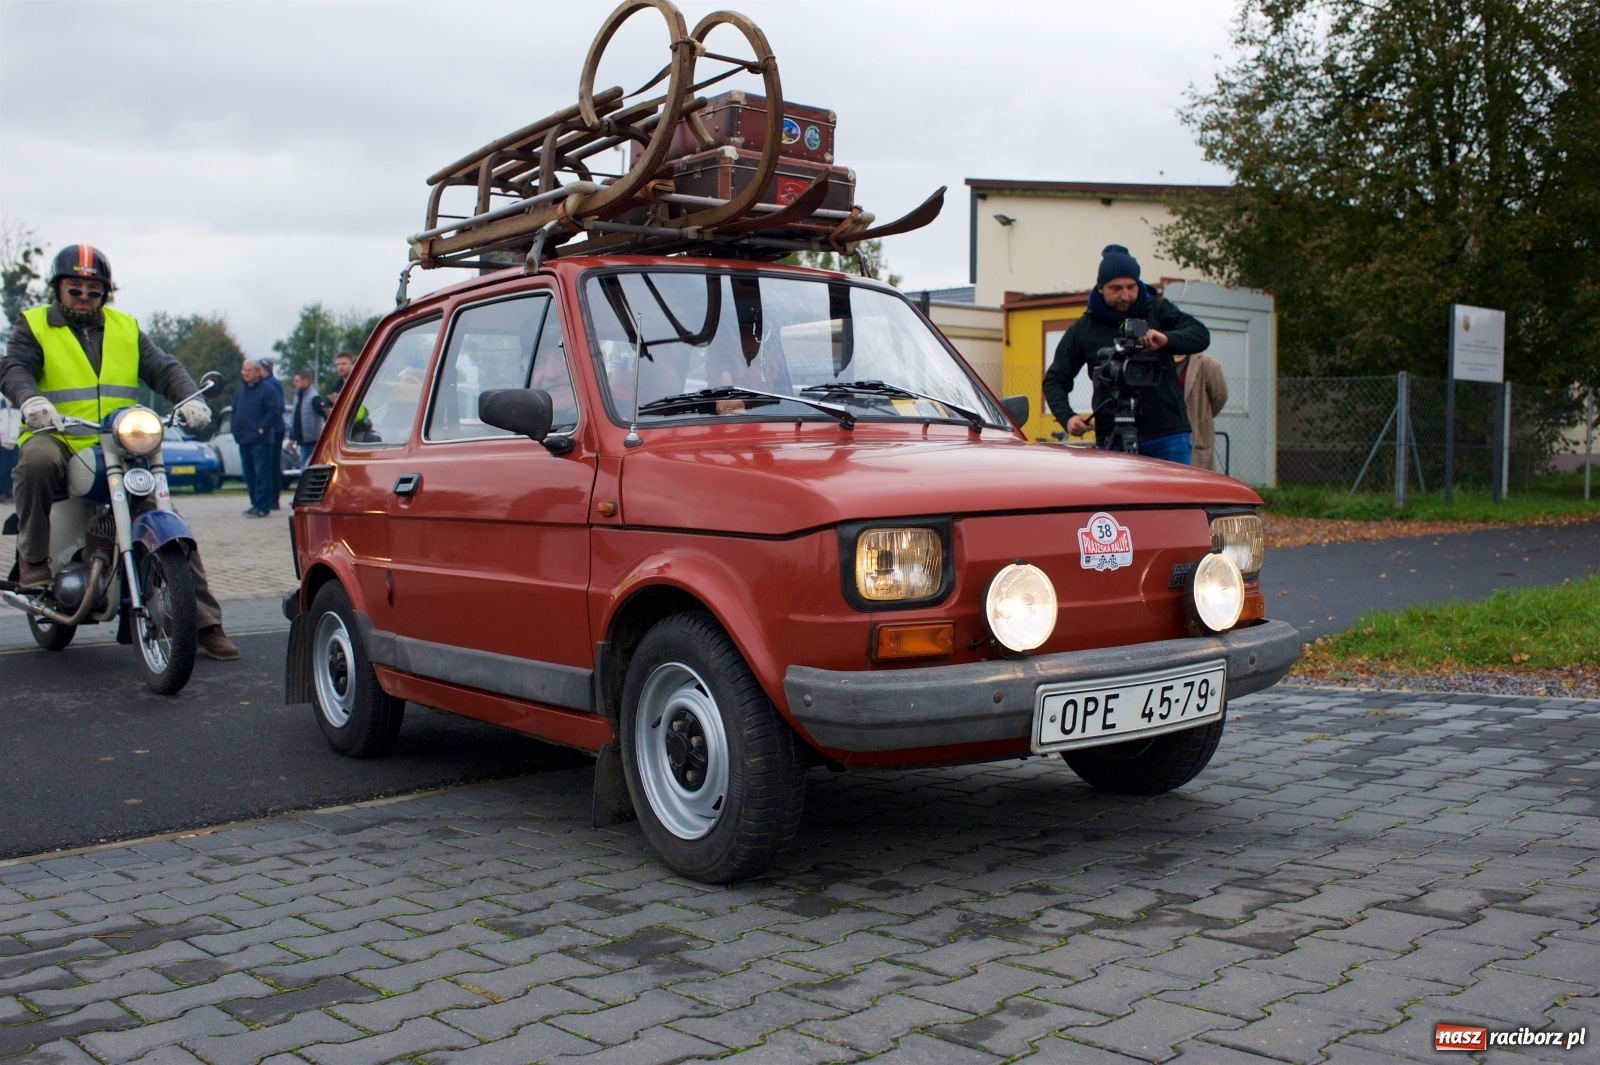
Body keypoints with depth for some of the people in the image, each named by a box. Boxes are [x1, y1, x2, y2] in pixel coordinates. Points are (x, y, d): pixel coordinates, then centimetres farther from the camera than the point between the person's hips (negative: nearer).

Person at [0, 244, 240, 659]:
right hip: (59, 441, -3)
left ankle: (206, 624, -2)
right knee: (37, 462, -39)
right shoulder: (34, 326, 9)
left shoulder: (126, 329, 18)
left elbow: (163, 368, 9)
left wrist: (189, 398, -13)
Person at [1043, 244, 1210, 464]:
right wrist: (1067, 417, -9)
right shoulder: (1084, 329, 9)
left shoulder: (1158, 310, 6)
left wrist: (1167, 339, -29)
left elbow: (1200, 335, -7)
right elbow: (1054, 380, 10)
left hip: (1166, 437, 0)